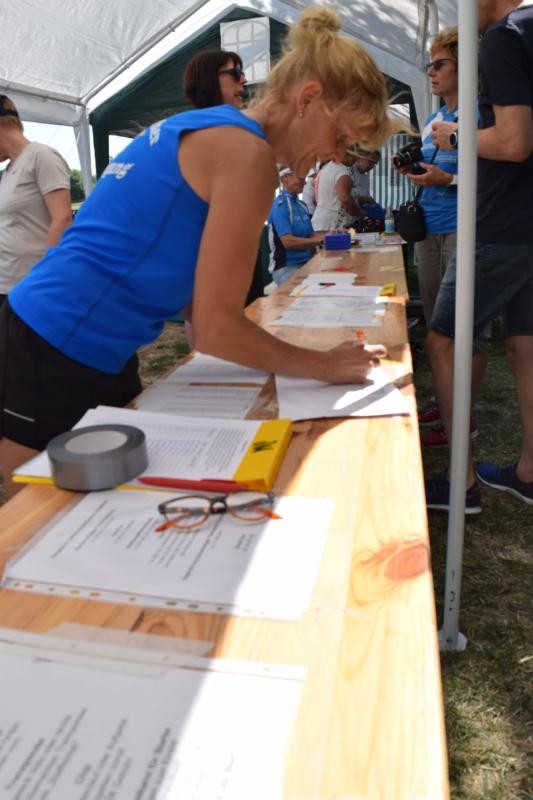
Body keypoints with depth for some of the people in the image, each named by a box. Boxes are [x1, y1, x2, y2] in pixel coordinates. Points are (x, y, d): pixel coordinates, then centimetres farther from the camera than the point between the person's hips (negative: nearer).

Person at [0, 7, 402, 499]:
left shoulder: (211, 128, 14)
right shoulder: (247, 153, -15)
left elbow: (195, 295, 14)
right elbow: (217, 326, -18)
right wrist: (324, 366, -5)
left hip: (95, 356, 10)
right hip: (55, 360, -10)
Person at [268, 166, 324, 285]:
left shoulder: (302, 205, 13)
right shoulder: (280, 204, -11)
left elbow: (310, 235, 16)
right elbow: (288, 242, -20)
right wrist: (321, 240, -20)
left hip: (306, 263, 8)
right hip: (285, 267, -8)